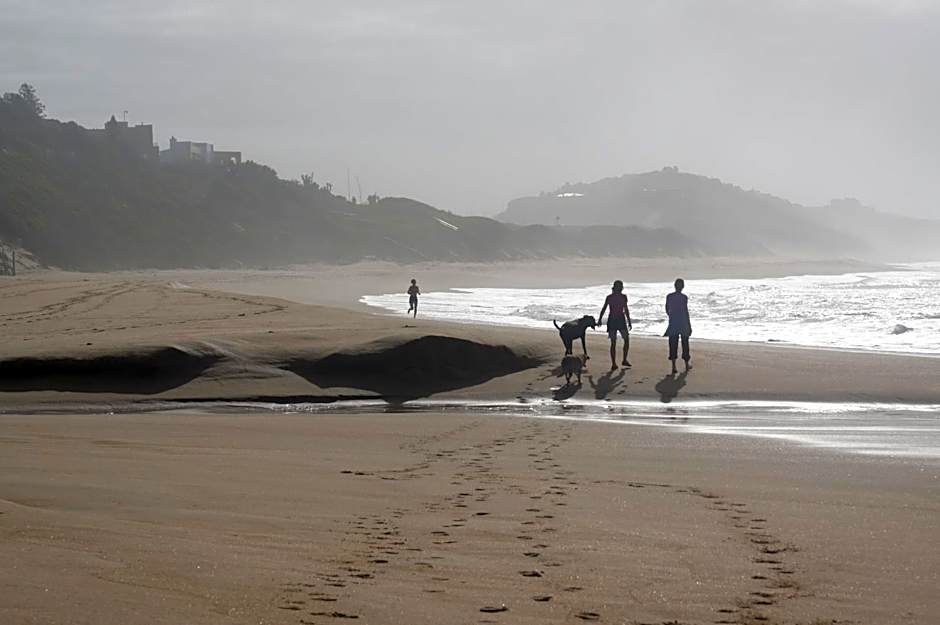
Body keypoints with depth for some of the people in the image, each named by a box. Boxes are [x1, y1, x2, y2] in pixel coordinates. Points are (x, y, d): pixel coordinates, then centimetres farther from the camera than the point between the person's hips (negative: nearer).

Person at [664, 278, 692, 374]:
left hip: (672, 323, 2)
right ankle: (687, 364, 25)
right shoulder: (684, 297, -11)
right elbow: (686, 312, -12)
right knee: (685, 344, 13)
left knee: (673, 345, 3)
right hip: (683, 323, -2)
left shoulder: (669, 296, 0)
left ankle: (673, 366, -3)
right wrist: (689, 326, -7)